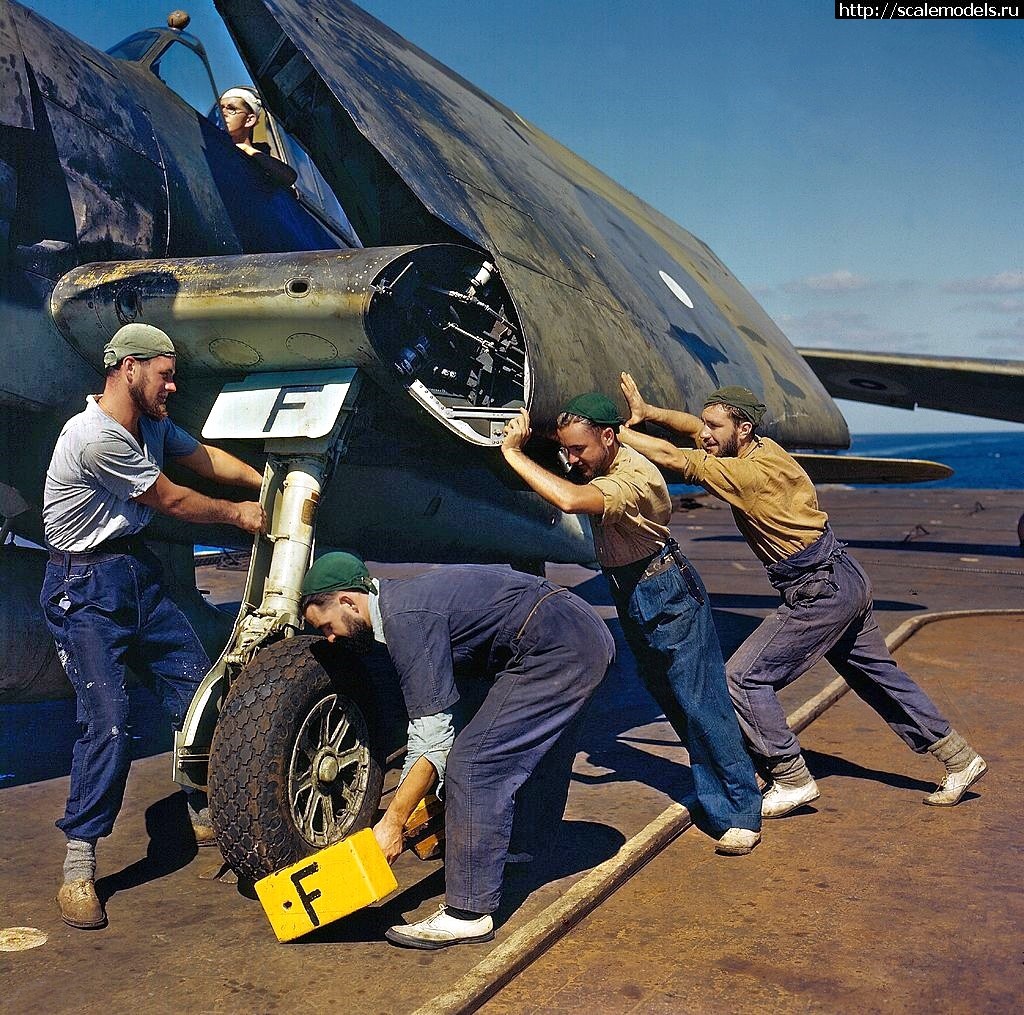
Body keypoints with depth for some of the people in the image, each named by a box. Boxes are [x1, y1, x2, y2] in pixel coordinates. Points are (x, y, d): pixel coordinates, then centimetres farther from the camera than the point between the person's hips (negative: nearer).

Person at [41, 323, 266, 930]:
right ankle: (79, 869, -4)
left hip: (138, 573, 9)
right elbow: (171, 501, -14)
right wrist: (236, 513, 1)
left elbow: (206, 457, 17)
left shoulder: (152, 425, 6)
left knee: (200, 689, 8)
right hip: (86, 588, -9)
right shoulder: (97, 437, -23)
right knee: (109, 721, -16)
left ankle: (207, 816, 24)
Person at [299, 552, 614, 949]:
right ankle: (524, 842, 54)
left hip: (559, 649, -11)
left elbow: (435, 739, -19)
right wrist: (410, 809, 22)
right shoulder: (402, 600, 12)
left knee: (473, 761, -11)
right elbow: (426, 725, 19)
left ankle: (469, 914, -4)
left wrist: (392, 823, -12)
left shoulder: (406, 618, -18)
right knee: (524, 746, 30)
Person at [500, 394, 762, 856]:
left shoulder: (634, 476, -30)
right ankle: (713, 787, 33)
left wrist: (513, 453, -38)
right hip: (630, 595, 9)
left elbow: (569, 499, -46)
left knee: (700, 700, -6)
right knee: (666, 695, 17)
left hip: (668, 595, -9)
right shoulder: (598, 468, -1)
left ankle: (741, 813, 4)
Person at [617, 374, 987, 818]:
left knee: (743, 677, -6)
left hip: (820, 593, -10)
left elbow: (671, 457, -24)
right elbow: (696, 428, 13)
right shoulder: (758, 447, 3)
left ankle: (792, 780, 2)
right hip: (846, 581, 10)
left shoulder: (755, 472, -22)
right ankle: (959, 758, 32)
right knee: (879, 677, 21)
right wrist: (646, 412, 0)